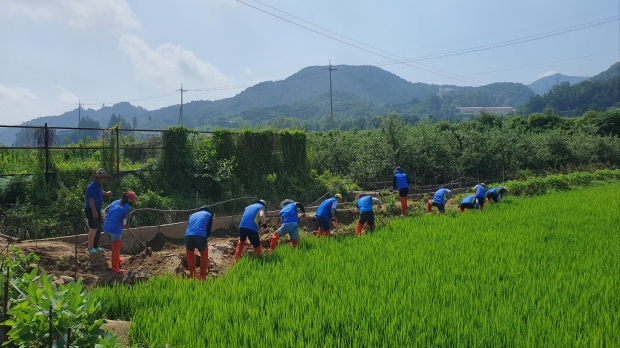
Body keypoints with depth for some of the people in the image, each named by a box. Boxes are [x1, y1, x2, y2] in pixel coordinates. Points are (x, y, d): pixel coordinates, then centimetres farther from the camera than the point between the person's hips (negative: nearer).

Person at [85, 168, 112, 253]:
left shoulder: (99, 185, 9)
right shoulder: (92, 186, -21)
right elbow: (91, 199, -26)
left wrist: (106, 193, 19)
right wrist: (94, 211, -27)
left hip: (97, 210, 10)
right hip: (91, 210, -10)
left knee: (98, 228, 14)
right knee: (93, 228, -9)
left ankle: (96, 246, 25)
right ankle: (90, 248, 0)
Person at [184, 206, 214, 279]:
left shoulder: (192, 215, 35)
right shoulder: (209, 215, 25)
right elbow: (208, 231, 18)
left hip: (188, 235, 3)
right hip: (200, 236, -3)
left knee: (190, 256, 23)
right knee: (204, 255, 20)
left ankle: (192, 276, 26)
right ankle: (202, 276, 23)